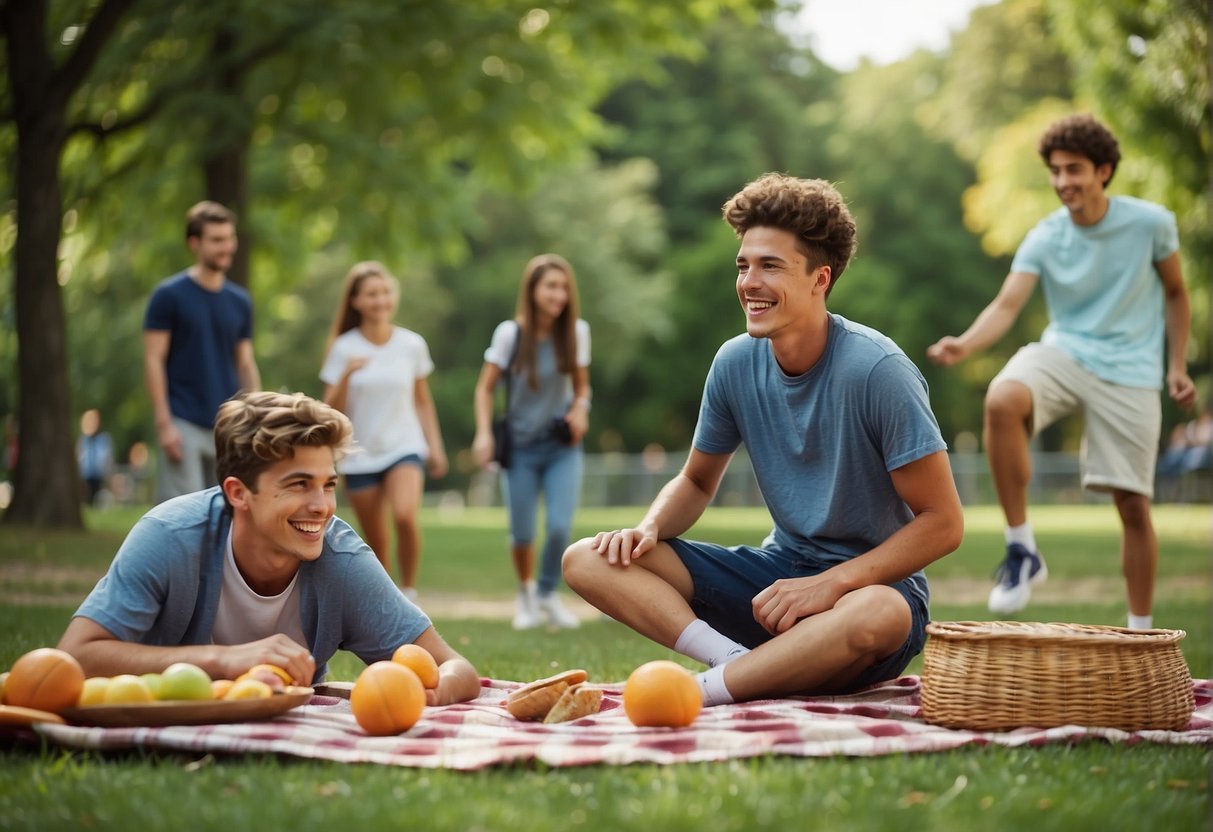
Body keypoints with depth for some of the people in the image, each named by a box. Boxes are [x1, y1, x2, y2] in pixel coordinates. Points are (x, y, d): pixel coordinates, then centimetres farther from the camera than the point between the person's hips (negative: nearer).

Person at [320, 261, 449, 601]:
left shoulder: (412, 344, 1)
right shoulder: (344, 348, -4)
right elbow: (332, 410, -7)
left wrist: (435, 447, 8)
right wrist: (346, 375, -22)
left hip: (404, 448, 0)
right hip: (359, 456, 0)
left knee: (405, 515, -26)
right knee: (376, 543, 4)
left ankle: (409, 592, -10)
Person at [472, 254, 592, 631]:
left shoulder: (576, 331, -2)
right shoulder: (510, 333, -8)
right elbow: (485, 387, -3)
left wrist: (580, 408, -11)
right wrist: (484, 433, -15)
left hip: (562, 445, 1)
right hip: (521, 446, -1)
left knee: (561, 526, -13)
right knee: (522, 533, 2)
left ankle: (549, 593, 14)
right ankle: (526, 594, 31)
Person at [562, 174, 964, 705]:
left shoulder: (876, 370, -16)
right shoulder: (736, 363, -1)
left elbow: (943, 522, -15)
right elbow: (696, 482, 15)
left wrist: (829, 584, -23)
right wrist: (650, 529, -7)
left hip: (871, 581, -5)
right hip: (780, 566, 6)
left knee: (878, 616, -43)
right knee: (588, 561, -11)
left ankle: (706, 690, -31)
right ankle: (740, 663, -29)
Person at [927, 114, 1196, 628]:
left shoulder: (1151, 223, -3)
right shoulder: (1044, 239, -3)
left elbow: (1175, 292, 11)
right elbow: (1007, 305, -15)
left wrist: (1177, 367, 7)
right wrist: (965, 344, -35)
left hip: (1130, 370, 0)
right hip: (1064, 352, 0)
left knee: (1133, 503, -1)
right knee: (1002, 400, -34)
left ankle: (1141, 629, 17)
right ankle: (1022, 551, -24)